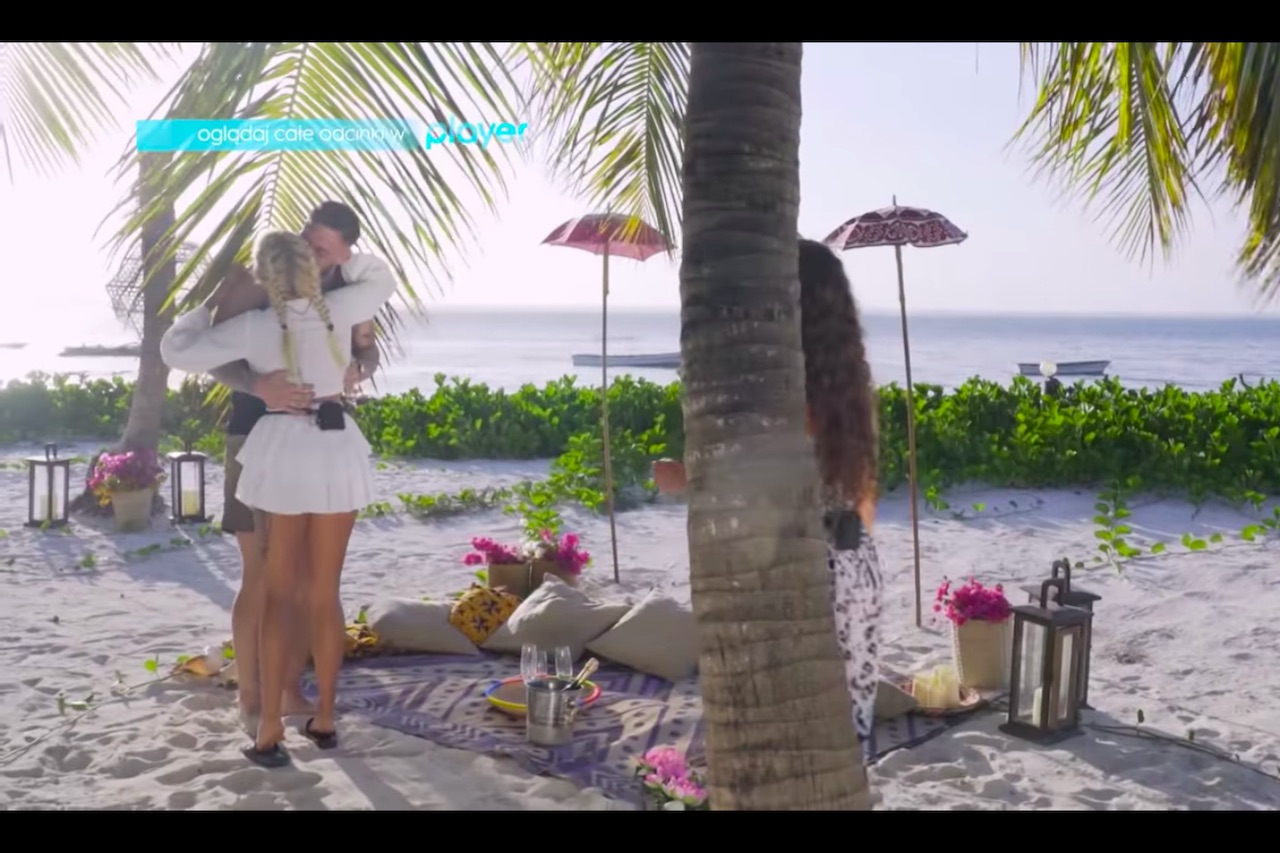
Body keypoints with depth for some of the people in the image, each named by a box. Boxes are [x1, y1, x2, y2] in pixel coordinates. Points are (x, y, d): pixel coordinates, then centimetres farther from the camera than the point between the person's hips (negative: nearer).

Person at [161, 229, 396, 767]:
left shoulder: (253, 327, -6)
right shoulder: (339, 310, -1)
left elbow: (177, 352, 2)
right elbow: (381, 280, 19)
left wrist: (206, 307, 16)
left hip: (283, 450, -2)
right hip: (338, 451, 2)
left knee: (278, 593, 5)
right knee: (325, 593, 10)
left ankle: (270, 729, 4)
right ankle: (325, 718, 18)